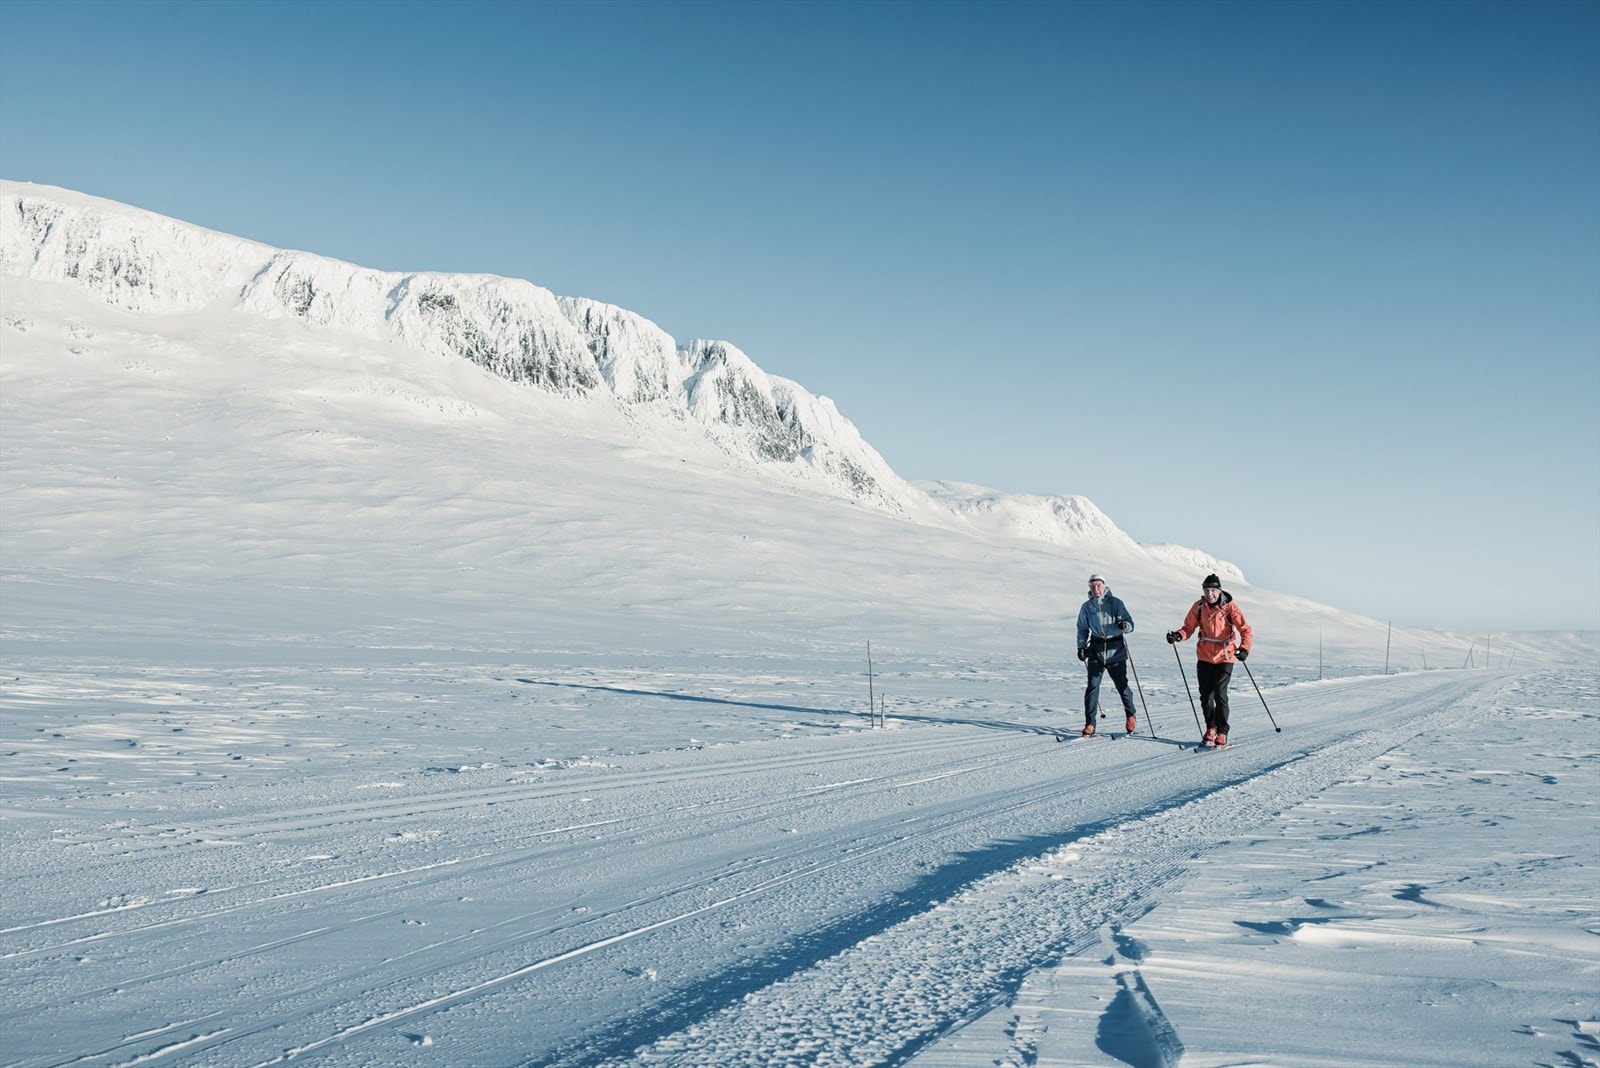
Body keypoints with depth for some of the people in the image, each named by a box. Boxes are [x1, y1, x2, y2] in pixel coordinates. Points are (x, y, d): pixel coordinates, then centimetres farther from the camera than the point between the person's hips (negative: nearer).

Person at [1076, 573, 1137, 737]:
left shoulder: (1115, 603, 0)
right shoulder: (1087, 607, 8)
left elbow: (1130, 624, -3)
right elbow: (1082, 629, 16)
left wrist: (1124, 625, -25)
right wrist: (1081, 647, 2)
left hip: (1116, 649, -2)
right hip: (1096, 649, 2)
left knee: (1122, 685, 3)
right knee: (1092, 686, -7)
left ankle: (1131, 717, 25)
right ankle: (1089, 724, -4)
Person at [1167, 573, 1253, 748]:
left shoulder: (1229, 606, -8)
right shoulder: (1199, 606, 1)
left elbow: (1245, 629, -9)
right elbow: (1189, 627, 3)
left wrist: (1244, 648, -25)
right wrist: (1178, 636, -18)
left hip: (1224, 656, -4)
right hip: (1204, 656, 4)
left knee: (1219, 694, -12)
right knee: (1205, 695, 7)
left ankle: (1222, 733, -1)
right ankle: (1210, 728, 26)